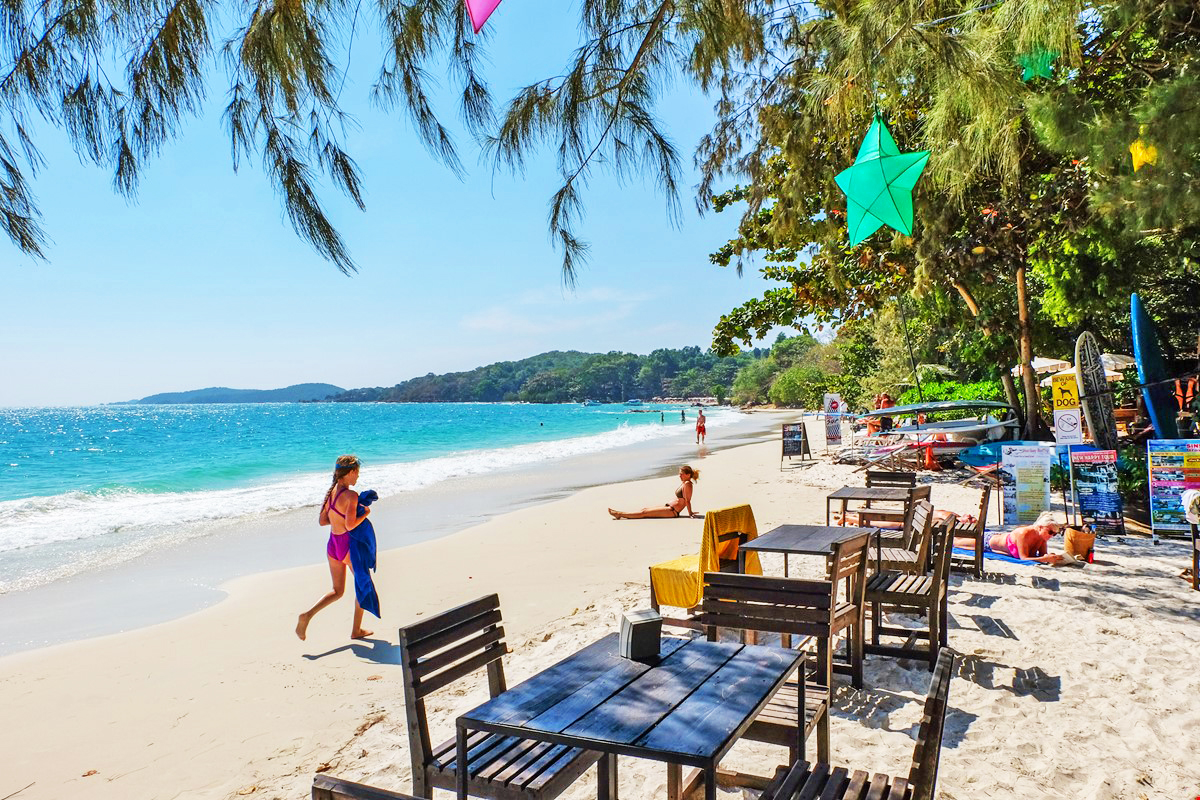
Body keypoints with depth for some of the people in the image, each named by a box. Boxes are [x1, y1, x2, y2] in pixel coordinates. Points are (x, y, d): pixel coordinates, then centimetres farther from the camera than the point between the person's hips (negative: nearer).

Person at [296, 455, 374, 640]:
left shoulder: (331, 492, 4)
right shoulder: (351, 495, -19)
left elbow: (322, 520, 8)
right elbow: (350, 525, -25)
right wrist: (365, 514, -10)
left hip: (332, 545, 7)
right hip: (349, 546, -7)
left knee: (337, 591, 20)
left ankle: (308, 615, 0)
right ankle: (356, 630, 22)